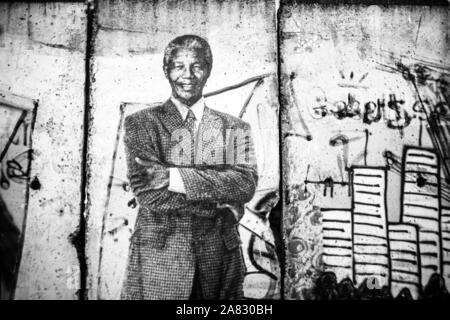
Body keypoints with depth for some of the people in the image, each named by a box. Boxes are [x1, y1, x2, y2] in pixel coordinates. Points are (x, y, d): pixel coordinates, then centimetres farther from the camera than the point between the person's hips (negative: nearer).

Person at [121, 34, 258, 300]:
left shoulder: (236, 128, 6)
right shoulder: (141, 123, 1)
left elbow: (247, 184, -10)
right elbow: (146, 191, -11)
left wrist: (173, 177, -17)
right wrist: (220, 200, -12)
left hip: (219, 257, 2)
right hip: (158, 256, -1)